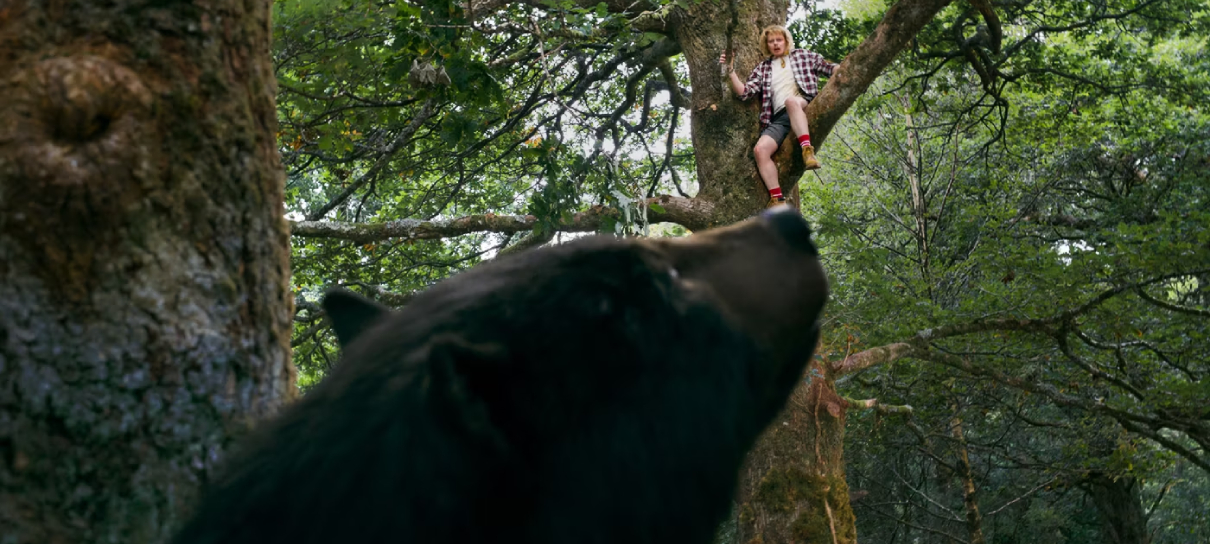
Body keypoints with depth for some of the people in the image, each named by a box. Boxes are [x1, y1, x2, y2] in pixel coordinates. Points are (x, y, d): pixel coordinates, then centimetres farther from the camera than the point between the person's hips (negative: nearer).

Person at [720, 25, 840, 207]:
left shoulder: (802, 56, 20)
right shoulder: (763, 68, 22)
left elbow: (828, 67, 13)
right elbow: (744, 92, 13)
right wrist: (731, 70, 3)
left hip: (805, 109, -3)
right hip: (779, 118, 3)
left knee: (791, 100, -39)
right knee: (760, 149, -25)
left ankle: (807, 150, -48)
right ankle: (777, 199, -26)